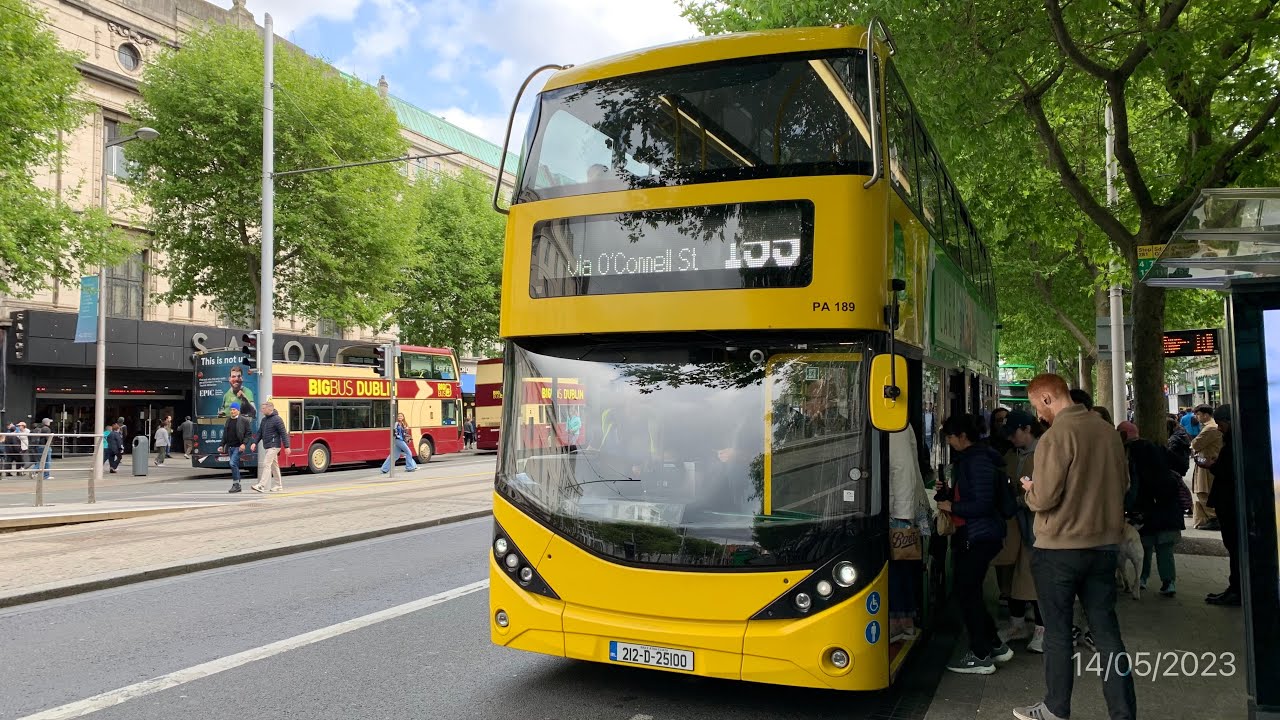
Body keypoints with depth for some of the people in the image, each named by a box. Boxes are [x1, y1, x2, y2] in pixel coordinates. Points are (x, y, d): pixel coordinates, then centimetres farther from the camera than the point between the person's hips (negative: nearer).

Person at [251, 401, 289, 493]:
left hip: (274, 446, -9)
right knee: (274, 465, 13)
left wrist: (286, 447, -17)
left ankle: (260, 485, -18)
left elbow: (283, 433, -14)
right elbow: (260, 432, 17)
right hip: (267, 446, 9)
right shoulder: (264, 419, 13)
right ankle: (279, 485, 20)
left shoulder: (277, 419, -12)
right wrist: (255, 443, 3)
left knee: (266, 464, -14)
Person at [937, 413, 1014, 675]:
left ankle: (981, 657, 4)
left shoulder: (978, 461, -18)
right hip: (971, 536, 10)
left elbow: (982, 504, -22)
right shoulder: (967, 459, 13)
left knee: (967, 593, -4)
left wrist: (952, 507, -13)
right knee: (969, 593, 15)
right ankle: (996, 646, 24)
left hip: (979, 537, -10)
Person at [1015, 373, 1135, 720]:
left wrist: (1030, 488, 1)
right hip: (1104, 545, 6)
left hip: (1060, 547, -6)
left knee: (1057, 632, 7)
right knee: (1106, 630, 11)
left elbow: (1044, 499, -19)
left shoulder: (1055, 436, -18)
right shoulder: (1108, 431, 3)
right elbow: (1122, 483, 14)